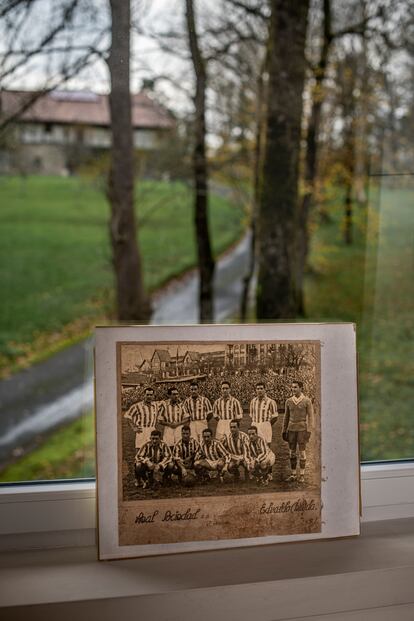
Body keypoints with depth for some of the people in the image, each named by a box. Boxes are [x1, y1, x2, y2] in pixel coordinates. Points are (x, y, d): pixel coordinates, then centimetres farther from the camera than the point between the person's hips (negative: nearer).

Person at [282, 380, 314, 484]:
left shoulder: (307, 401, -5)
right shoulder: (289, 401, 6)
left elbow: (310, 417, -6)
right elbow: (286, 417, 11)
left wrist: (308, 431, -13)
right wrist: (284, 431, 8)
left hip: (302, 429, -4)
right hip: (291, 429, 4)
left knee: (302, 452, -2)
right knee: (292, 452, 6)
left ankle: (302, 475, 5)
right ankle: (293, 474, 14)